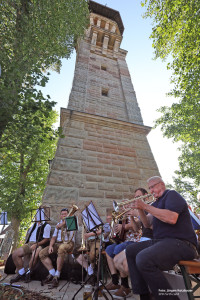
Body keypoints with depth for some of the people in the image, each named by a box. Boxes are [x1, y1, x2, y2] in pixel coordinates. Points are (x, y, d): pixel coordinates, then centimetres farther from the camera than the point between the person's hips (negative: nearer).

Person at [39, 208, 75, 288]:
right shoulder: (58, 224, 20)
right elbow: (54, 237, 15)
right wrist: (50, 245, -1)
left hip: (68, 243, -6)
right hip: (57, 243, 7)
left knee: (61, 248, -39)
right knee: (42, 253, -8)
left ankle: (56, 276, -25)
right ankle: (52, 274, -3)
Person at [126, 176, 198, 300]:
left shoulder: (172, 194, -7)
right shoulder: (157, 202, 19)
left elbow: (171, 219, -26)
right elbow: (147, 224, 21)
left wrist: (146, 206, -20)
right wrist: (140, 209, 6)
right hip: (161, 241, 10)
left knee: (143, 259, -32)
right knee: (130, 250, 8)